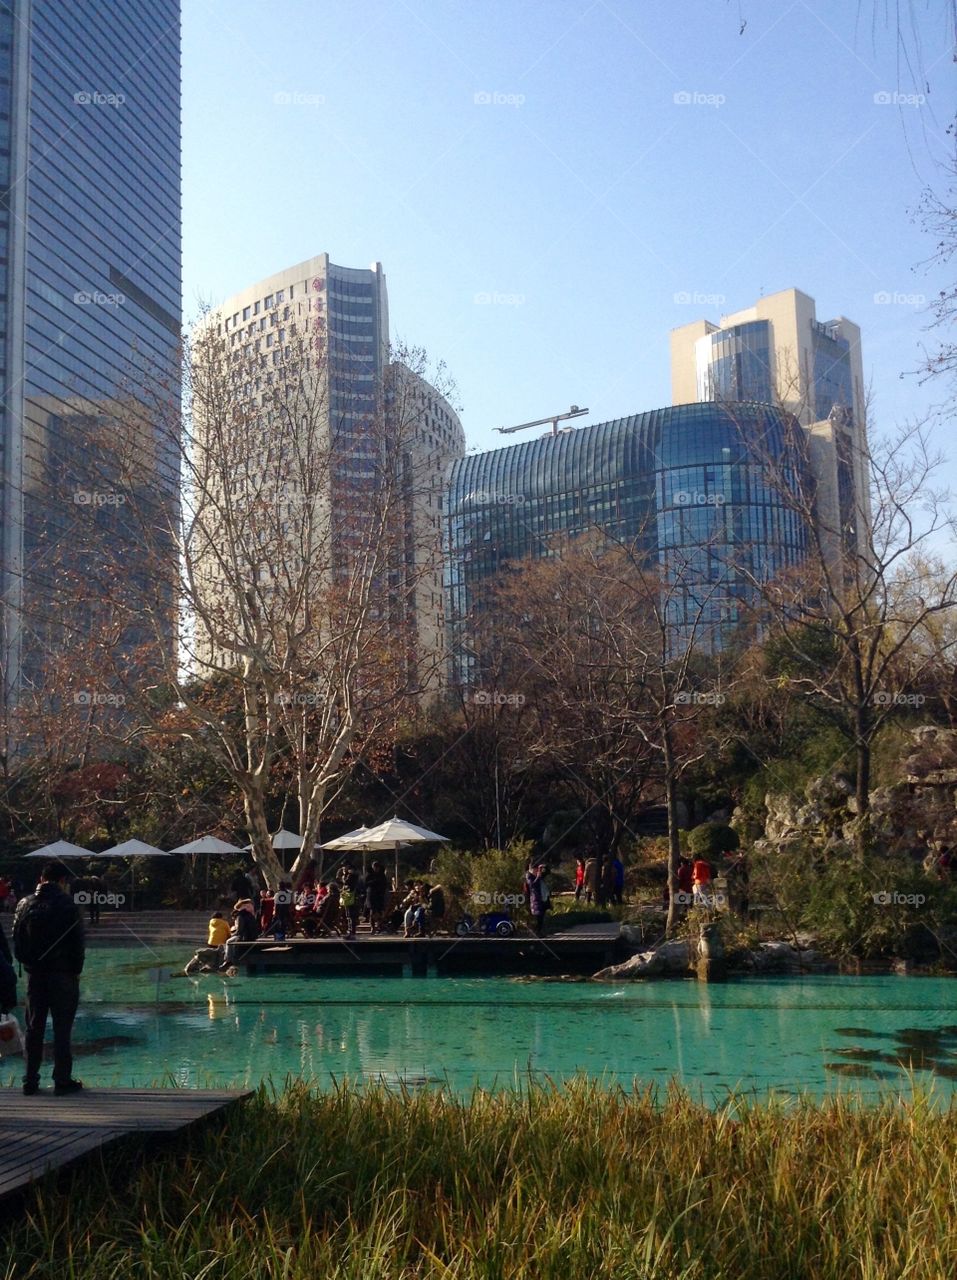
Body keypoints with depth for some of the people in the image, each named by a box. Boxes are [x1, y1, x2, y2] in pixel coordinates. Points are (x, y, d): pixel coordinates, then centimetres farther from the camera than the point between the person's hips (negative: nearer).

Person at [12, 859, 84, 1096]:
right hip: (62, 974, -4)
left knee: (33, 1028, 11)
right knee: (62, 1029, 1)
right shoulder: (67, 905, -10)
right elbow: (78, 943, -9)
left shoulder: (25, 905, 4)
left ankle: (30, 1080, 13)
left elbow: (17, 942, 7)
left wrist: (28, 963, 16)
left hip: (34, 975, 4)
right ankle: (62, 1080, 3)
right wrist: (76, 970, 3)